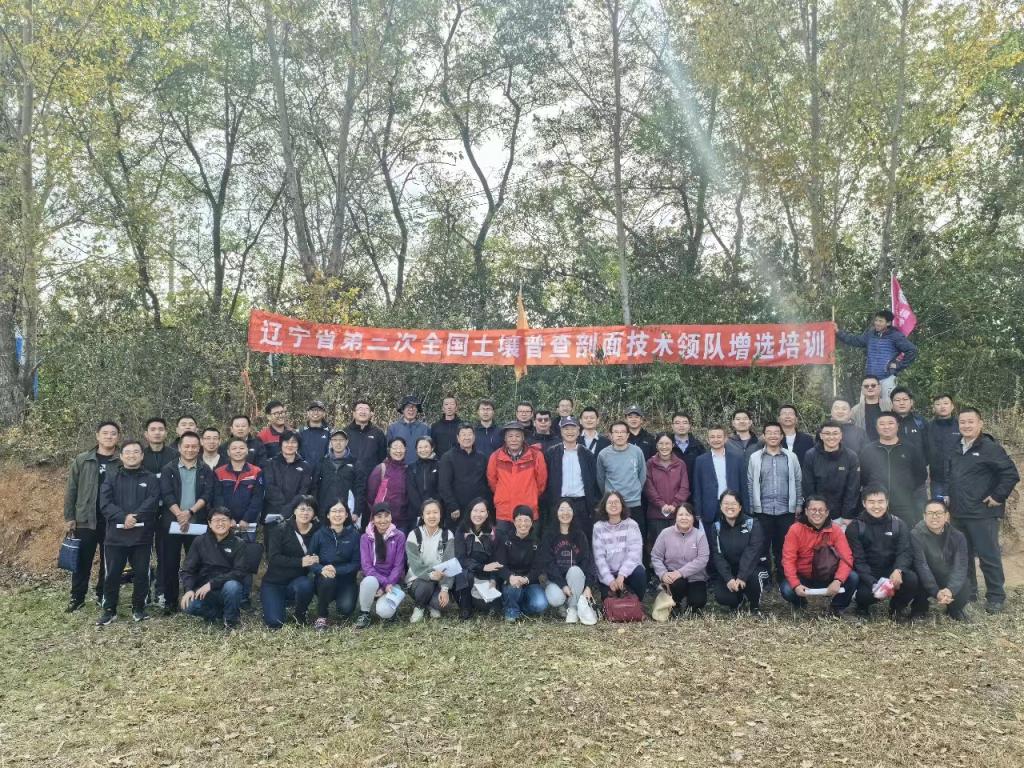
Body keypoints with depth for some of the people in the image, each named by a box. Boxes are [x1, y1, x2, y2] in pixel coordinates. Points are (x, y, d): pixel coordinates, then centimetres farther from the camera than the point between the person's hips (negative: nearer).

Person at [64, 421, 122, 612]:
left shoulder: (123, 462, -1)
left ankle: (104, 595, 22)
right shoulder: (82, 460, 2)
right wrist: (69, 517, 1)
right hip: (85, 519, 1)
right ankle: (77, 597, 18)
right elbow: (71, 490, 4)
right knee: (82, 561, 6)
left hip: (113, 521, 0)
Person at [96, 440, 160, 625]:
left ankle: (138, 608, 21)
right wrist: (123, 518, -19)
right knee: (112, 574, 5)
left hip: (142, 535, 0)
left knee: (141, 574, 6)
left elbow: (151, 502, -8)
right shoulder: (111, 477, 6)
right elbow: (105, 504, -6)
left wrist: (135, 517, -21)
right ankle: (109, 610, 20)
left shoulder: (151, 478, 6)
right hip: (116, 534, 0)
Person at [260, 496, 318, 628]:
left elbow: (317, 557, 4)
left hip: (297, 581, 1)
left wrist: (316, 561, -21)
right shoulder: (281, 530, -8)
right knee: (274, 623, -19)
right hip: (274, 582, -1)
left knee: (305, 585, -35)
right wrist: (300, 562, -27)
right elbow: (273, 558, -17)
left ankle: (300, 613, -3)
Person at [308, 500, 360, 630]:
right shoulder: (319, 534, -6)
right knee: (327, 579, -35)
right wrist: (322, 569, -27)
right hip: (324, 581, 0)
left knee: (346, 609, -24)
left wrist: (336, 570, -23)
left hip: (345, 579, 0)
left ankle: (340, 599, 14)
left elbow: (356, 563, -8)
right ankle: (321, 617, -11)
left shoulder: (354, 534, -7)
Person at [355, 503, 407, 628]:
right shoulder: (365, 538, -1)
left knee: (384, 612, -28)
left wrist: (388, 585, -18)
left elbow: (398, 566, -6)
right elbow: (366, 565, -8)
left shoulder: (399, 536, -4)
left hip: (392, 582, -1)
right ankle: (364, 613, -10)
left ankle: (384, 601, 9)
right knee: (369, 581, -36)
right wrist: (384, 583, -20)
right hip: (373, 579, 1)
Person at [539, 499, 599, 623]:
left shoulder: (580, 535, 4)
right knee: (555, 599, -33)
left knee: (574, 570, -33)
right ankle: (562, 606, 5)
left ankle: (573, 609, -15)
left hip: (576, 576, 1)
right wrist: (563, 585, -21)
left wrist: (589, 586, -19)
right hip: (555, 578, -1)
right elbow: (547, 563, -8)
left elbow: (588, 561, -4)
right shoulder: (548, 536, 0)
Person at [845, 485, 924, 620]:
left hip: (892, 572, 2)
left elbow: (905, 552, -6)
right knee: (865, 593, -32)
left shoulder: (898, 525, 4)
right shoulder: (854, 528, -4)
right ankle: (863, 607, 8)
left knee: (911, 579, -29)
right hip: (868, 574, -2)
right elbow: (858, 560, -10)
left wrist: (898, 570, -29)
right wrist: (874, 584, -27)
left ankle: (897, 607, 2)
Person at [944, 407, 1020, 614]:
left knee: (989, 556, -1)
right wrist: (949, 496, 17)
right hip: (958, 514, 7)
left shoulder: (990, 448, -10)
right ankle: (967, 592, 26)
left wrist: (998, 497, -14)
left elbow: (1011, 474, -15)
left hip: (983, 514, -7)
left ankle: (996, 598, 11)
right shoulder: (956, 450, 12)